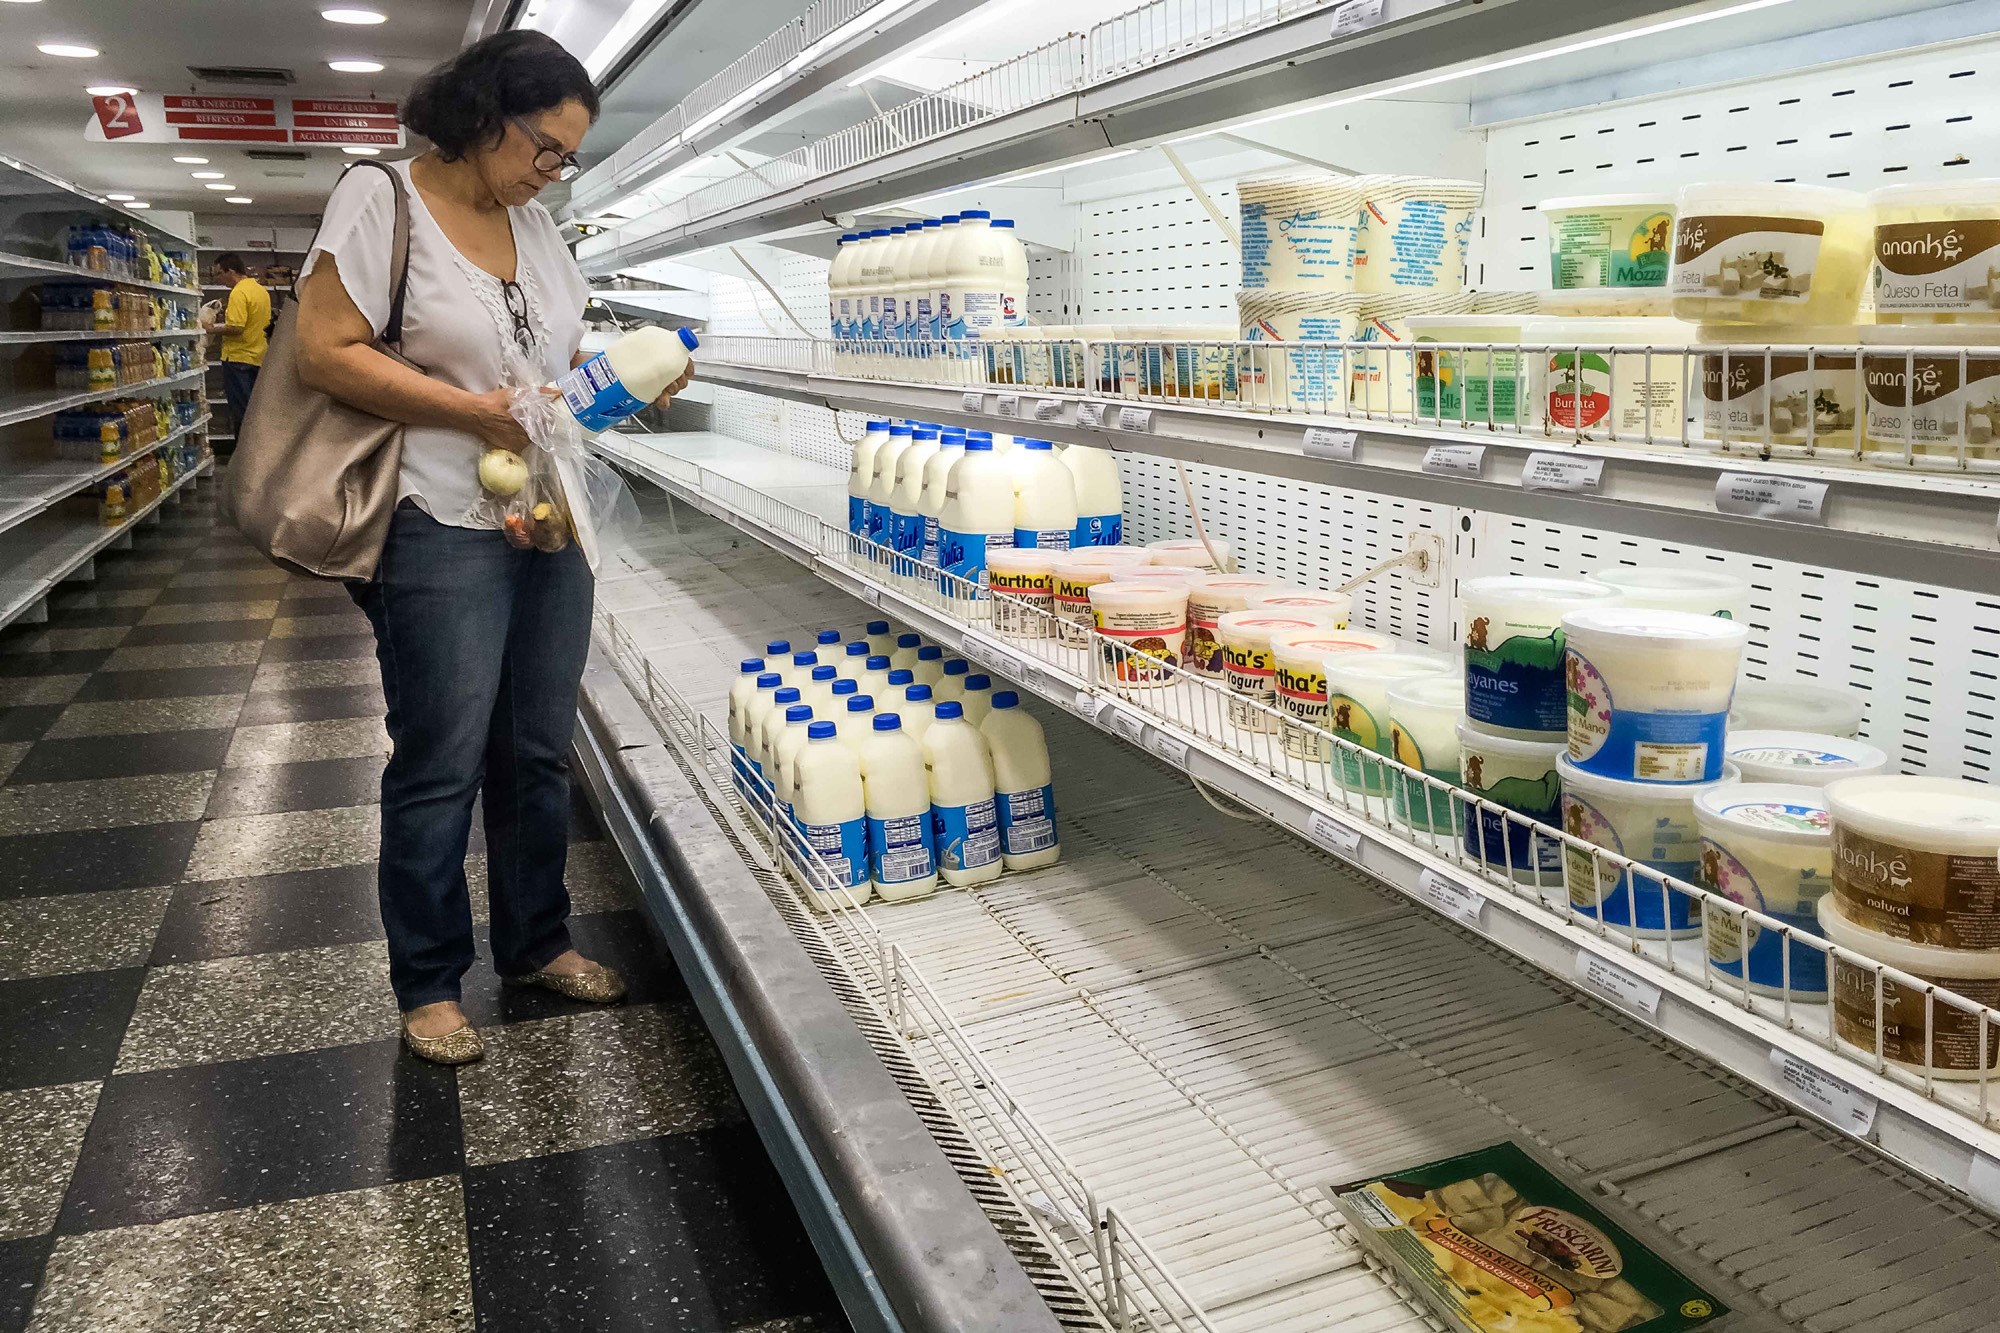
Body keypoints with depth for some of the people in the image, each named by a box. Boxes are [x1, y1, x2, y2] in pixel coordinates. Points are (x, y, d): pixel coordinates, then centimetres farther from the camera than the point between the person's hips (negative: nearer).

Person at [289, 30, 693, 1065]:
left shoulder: (535, 224, 14)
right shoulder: (381, 199, -7)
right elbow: (324, 351, -15)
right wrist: (480, 412, -18)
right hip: (443, 532, -6)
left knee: (538, 754, 14)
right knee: (442, 766, 2)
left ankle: (534, 942, 30)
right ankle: (427, 985, 19)